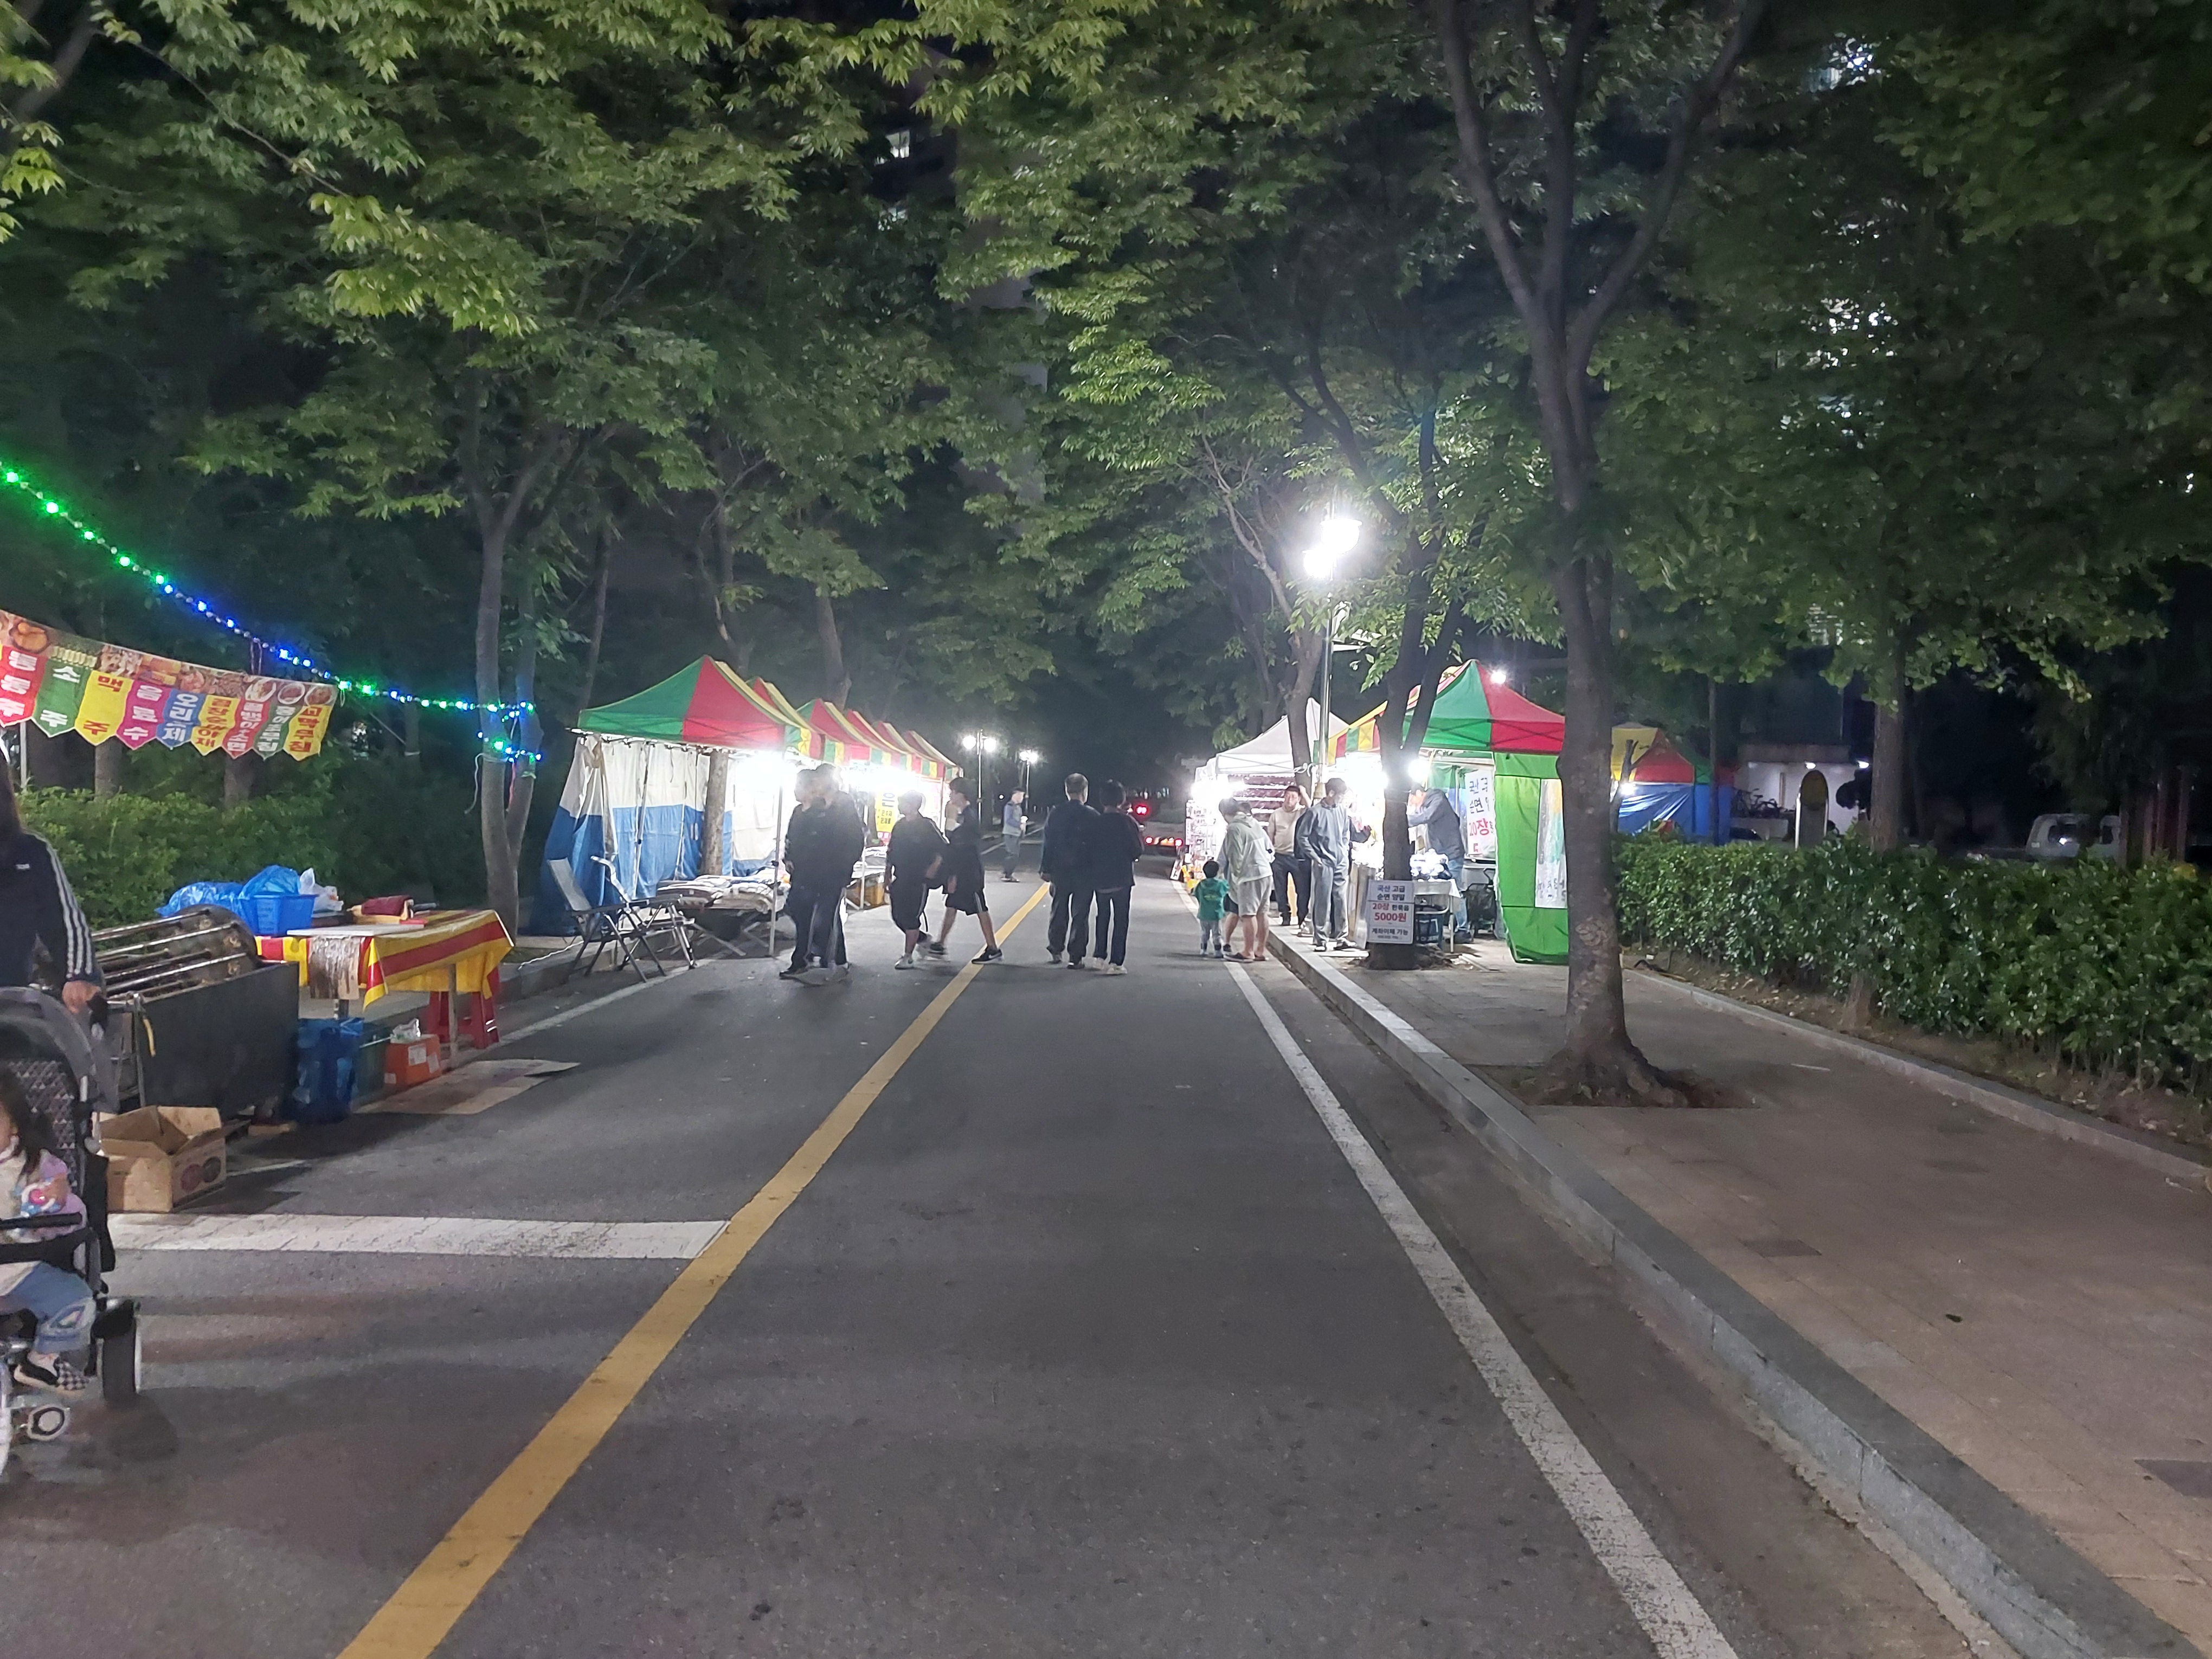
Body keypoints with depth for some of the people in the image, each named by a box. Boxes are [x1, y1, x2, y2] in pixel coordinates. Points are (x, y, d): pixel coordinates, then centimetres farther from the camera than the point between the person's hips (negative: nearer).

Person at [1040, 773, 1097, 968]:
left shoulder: (1055, 813, -3)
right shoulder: (1092, 816, -10)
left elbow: (1048, 842, -1)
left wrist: (1045, 868, 6)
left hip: (1060, 871, 3)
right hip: (1084, 872, -3)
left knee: (1059, 911, 19)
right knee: (1080, 915, 2)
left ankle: (1055, 948, 25)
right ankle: (1075, 957, 1)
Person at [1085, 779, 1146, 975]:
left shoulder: (1095, 822, -1)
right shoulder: (1126, 822, -10)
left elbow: (1090, 849, 4)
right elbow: (1137, 851, -8)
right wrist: (1140, 836, 9)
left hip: (1099, 878, 3)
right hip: (1121, 878, -3)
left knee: (1103, 916, 18)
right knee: (1121, 919, 2)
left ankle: (1100, 956, 17)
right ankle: (1115, 962, -4)